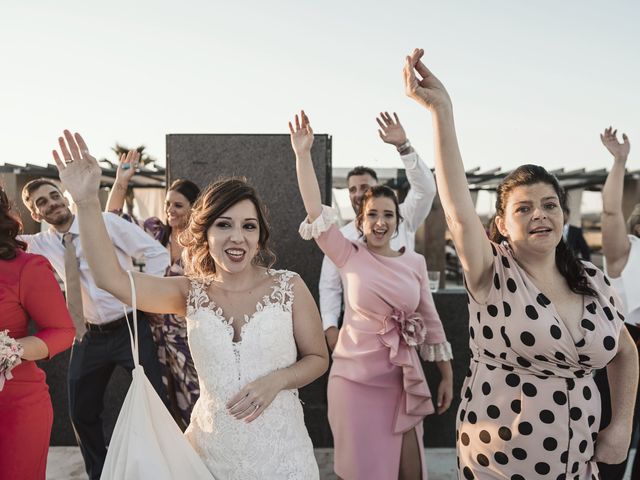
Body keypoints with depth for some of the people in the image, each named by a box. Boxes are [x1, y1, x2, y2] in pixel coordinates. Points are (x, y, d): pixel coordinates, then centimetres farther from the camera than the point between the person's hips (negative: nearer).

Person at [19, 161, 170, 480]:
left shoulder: (106, 222, -10)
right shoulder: (40, 245, 2)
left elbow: (158, 253, -8)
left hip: (130, 328, -4)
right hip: (90, 337, 4)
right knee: (81, 413, 14)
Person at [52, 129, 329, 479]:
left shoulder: (289, 287, -9)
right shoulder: (192, 294, -4)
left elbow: (318, 358, 0)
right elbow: (112, 278, -14)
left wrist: (277, 380, -19)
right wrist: (87, 203, -23)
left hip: (278, 449, -1)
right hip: (212, 447, 2)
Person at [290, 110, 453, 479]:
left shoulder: (415, 262, 2)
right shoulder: (349, 256, -4)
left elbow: (430, 320, 7)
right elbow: (315, 210, -15)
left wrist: (447, 375, 9)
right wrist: (303, 154, -22)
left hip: (403, 380, 2)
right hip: (355, 377, -2)